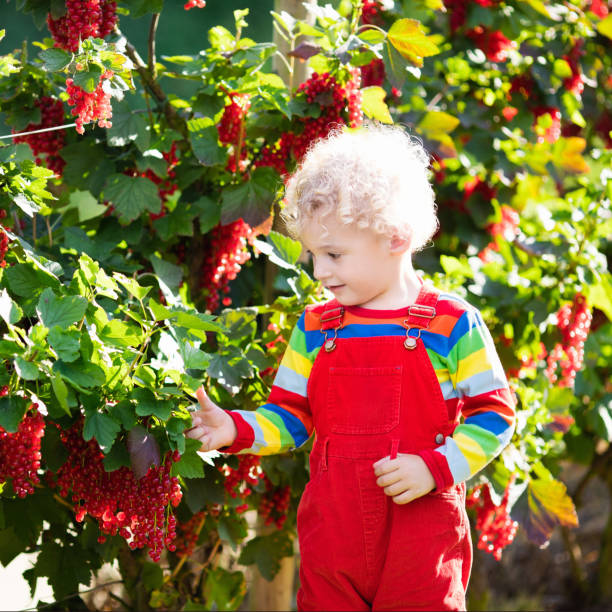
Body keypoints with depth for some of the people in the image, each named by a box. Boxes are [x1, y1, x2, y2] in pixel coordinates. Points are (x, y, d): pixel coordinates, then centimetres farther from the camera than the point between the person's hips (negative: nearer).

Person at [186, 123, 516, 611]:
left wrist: (434, 467, -13)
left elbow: (495, 414, -2)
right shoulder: (315, 329, 8)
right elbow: (289, 418, 12)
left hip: (422, 529, -3)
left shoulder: (452, 325, -4)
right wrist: (237, 429, -6)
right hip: (333, 530, 3)